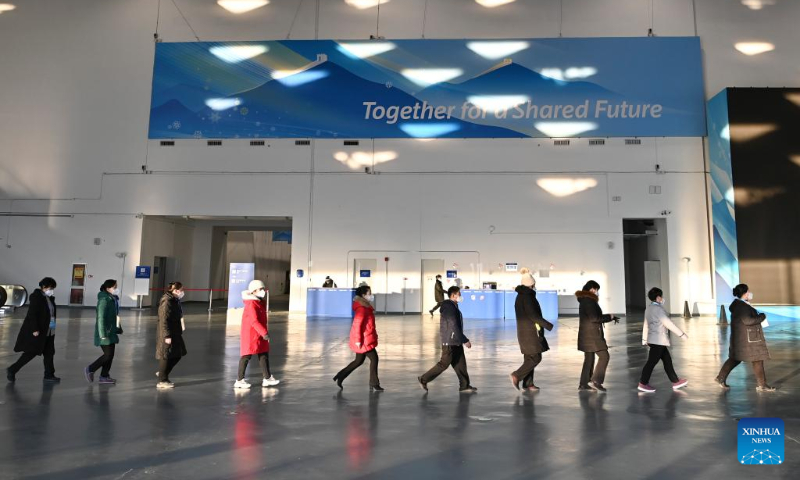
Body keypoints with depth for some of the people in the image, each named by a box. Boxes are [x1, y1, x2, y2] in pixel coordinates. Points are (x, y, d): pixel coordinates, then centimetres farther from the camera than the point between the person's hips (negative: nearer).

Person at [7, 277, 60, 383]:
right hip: (37, 330, -8)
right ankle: (12, 370, 13)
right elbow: (32, 314, -18)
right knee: (32, 352, -3)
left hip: (48, 331, 8)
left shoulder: (49, 298, 10)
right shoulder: (36, 297, -13)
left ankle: (49, 374, 14)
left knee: (49, 353, 8)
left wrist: (53, 326, 11)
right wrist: (35, 329, -21)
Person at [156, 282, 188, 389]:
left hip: (175, 333, 9)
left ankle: (163, 373, 28)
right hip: (167, 335, -9)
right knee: (165, 357, 2)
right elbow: (164, 321, -21)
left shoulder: (175, 300, 10)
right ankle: (162, 381, 14)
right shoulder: (166, 302, -19)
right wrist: (167, 336, -22)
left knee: (177, 355, 13)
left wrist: (179, 331, 21)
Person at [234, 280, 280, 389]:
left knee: (264, 355, 11)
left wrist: (264, 332, 16)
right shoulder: (251, 304, -19)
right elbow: (254, 321, -26)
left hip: (259, 335, 10)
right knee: (246, 356, -2)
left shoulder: (260, 303, 12)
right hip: (250, 335, -10)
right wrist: (264, 332, -26)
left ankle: (267, 378, 18)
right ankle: (239, 380, 8)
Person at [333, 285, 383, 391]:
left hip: (365, 339, 10)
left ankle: (340, 377, 22)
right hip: (364, 340, -10)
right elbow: (357, 325, -23)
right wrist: (358, 340, -22)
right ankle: (374, 385, 6)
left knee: (359, 361, 17)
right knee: (374, 358, -2)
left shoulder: (366, 307, 13)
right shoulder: (361, 308, -19)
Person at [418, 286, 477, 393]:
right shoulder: (449, 307, -20)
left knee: (460, 364, 11)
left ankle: (464, 386, 18)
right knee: (444, 364, -1)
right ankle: (423, 379, 8)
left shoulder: (453, 306, 11)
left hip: (456, 341, 10)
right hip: (449, 341, -9)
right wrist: (465, 340, -19)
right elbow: (454, 327, -23)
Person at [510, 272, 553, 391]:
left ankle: (528, 383, 15)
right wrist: (548, 325, -14)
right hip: (530, 332, -10)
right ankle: (517, 375, -8)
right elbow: (533, 315, -21)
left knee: (530, 358, 13)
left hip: (524, 331, 10)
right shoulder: (527, 296, -17)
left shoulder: (520, 296, 14)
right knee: (536, 358, -5)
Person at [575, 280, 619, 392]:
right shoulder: (589, 300, -15)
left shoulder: (584, 300, 15)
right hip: (592, 334, -10)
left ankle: (583, 384, 16)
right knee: (604, 356, -5)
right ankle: (595, 381, -6)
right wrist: (609, 317, -9)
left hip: (587, 335, 10)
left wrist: (610, 318, 18)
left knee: (589, 359, 13)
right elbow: (594, 318, -20)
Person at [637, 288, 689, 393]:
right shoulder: (658, 309, -16)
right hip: (658, 340, -10)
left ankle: (676, 382, 22)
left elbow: (646, 325, 18)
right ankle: (643, 384, -2)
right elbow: (668, 324, -18)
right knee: (652, 362, -5)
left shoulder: (649, 309, 12)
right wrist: (682, 334, -13)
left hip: (653, 340, 10)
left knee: (667, 360, 15)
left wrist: (644, 339, 24)